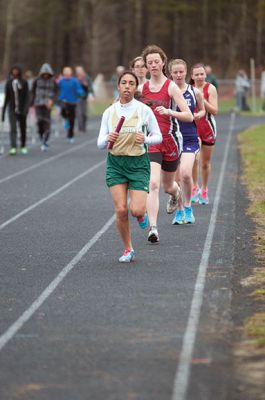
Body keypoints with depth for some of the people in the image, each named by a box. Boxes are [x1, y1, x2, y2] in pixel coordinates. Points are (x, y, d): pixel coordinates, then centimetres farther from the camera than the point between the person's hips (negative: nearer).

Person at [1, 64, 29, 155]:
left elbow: (27, 96, -6)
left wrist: (26, 108, -19)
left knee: (23, 129, 10)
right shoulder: (9, 83, 3)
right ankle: (13, 148, -19)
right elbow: (6, 97, 8)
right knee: (13, 129, -12)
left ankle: (23, 146, 27)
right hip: (12, 109, 0)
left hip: (21, 109, 0)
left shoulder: (24, 82, -3)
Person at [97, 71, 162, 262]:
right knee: (121, 210, -7)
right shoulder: (109, 112, 1)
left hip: (139, 163, -2)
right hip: (115, 163, 2)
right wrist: (108, 139, -19)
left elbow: (158, 137, 3)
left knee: (137, 210, -13)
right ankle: (128, 249, 12)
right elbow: (100, 143, 3)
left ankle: (142, 213, 26)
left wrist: (145, 139, -18)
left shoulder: (144, 110, -5)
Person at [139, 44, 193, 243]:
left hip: (171, 139, -1)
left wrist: (169, 112, -29)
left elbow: (189, 116, -13)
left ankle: (176, 193, 55)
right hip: (150, 142, 1)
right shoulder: (142, 88, 4)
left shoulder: (171, 87, -8)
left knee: (168, 186, 16)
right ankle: (153, 228, -22)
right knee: (153, 184, -18)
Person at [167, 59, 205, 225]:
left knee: (185, 174, -19)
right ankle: (179, 211, 21)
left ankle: (188, 206, 3)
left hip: (190, 138, -1)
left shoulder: (195, 92, 1)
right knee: (176, 177, 4)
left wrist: (195, 116, -6)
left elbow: (202, 111, 15)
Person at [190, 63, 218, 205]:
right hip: (192, 128, 2)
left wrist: (202, 100, -24)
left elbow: (215, 111, -14)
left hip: (207, 129, -2)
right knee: (194, 158, -13)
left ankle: (204, 190, 24)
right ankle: (195, 187, 5)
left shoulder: (210, 88, -7)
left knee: (205, 163, 7)